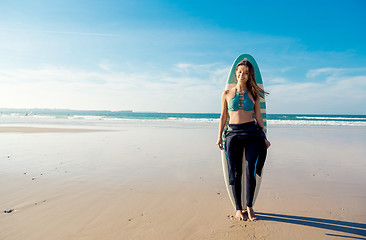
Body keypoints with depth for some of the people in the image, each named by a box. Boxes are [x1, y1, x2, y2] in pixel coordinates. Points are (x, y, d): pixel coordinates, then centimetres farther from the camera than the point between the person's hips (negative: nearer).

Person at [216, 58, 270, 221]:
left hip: (251, 132, 0)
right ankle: (238, 209, 15)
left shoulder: (253, 94, 10)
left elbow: (258, 117, 12)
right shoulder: (227, 94, 9)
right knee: (235, 173, -1)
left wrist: (264, 137, 8)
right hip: (233, 134, 0)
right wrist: (219, 137, 3)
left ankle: (249, 207, 11)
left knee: (250, 171, -9)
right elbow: (223, 117, 10)